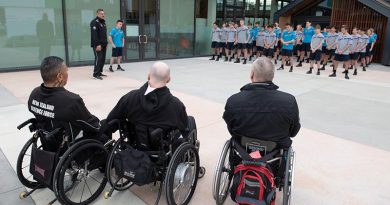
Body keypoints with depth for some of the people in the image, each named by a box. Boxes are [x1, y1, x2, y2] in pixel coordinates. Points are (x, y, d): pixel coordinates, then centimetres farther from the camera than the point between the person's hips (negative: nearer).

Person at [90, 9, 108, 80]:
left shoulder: (103, 22, 19)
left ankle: (99, 72, 17)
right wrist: (98, 44, -23)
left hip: (103, 44, 9)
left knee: (103, 59, 9)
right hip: (97, 45, -9)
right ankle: (95, 74, -6)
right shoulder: (94, 22, -10)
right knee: (98, 58, -10)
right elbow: (94, 35, -18)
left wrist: (106, 43, 16)